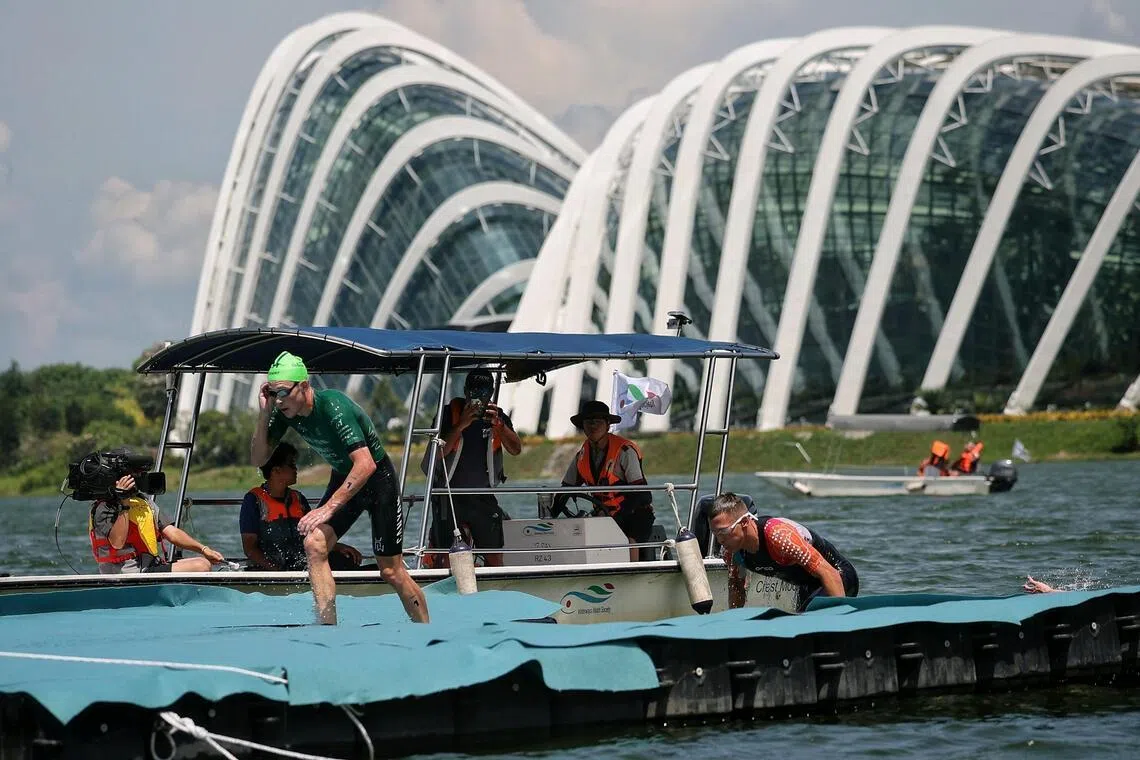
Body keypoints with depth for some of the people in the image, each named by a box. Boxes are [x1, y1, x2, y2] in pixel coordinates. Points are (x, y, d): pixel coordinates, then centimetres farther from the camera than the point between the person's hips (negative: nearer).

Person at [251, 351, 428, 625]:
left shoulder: (333, 407, -32)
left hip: (378, 479, -6)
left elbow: (365, 465, -39)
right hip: (343, 479, 6)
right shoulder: (285, 412, -10)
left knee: (391, 571, -3)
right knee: (314, 544, -18)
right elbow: (258, 459, -5)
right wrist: (264, 413, -19)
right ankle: (328, 626, -18)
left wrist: (329, 508, -44)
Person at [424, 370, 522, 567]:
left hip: (483, 497, 3)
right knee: (445, 558, -11)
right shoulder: (450, 412, -7)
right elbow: (439, 452, -18)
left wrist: (498, 424, -23)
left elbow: (515, 450, -9)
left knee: (494, 557, 2)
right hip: (449, 497, -3)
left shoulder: (498, 416, 3)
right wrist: (461, 425, -27)